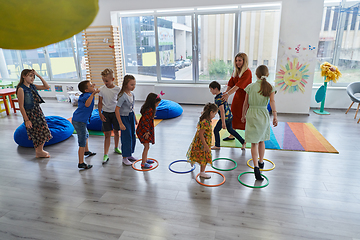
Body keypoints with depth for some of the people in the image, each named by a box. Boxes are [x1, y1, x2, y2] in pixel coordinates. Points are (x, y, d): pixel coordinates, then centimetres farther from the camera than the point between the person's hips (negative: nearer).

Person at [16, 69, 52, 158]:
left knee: (43, 132, 12)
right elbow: (21, 106, -16)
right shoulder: (21, 89, -15)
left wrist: (39, 75, 0)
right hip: (30, 113, -7)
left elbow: (46, 87, 10)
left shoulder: (32, 86, 5)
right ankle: (39, 152, 20)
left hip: (38, 111, 8)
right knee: (37, 134, 3)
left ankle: (40, 150, 28)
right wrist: (26, 120, -18)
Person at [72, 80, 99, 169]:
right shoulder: (88, 95, -16)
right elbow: (87, 104, -37)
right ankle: (81, 163, -2)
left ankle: (86, 151, 54)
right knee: (82, 143, -6)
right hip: (80, 121, -11)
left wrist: (92, 90, 31)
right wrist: (93, 93, -43)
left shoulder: (83, 95, 12)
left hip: (77, 119, 11)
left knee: (86, 135, 32)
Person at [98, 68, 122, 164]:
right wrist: (100, 113, -6)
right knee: (107, 134, -2)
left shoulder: (117, 89, -6)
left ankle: (116, 148, 37)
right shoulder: (101, 89, -5)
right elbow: (100, 102, 0)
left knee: (116, 132, 14)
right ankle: (105, 155, 2)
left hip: (115, 112, 1)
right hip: (106, 113, 0)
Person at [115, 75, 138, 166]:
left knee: (133, 136, 14)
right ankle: (124, 158, 14)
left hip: (131, 116, 8)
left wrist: (135, 119, 19)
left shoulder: (132, 94, 2)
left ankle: (129, 155, 30)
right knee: (126, 138, -2)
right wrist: (121, 124, -23)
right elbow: (117, 110, -23)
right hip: (124, 117, -8)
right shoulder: (123, 96, -23)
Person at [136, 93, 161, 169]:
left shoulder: (149, 109, 6)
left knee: (147, 146, 21)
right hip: (143, 131, -10)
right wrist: (146, 132, -20)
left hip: (144, 130, 10)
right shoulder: (149, 110, -25)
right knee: (146, 147, -2)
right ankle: (143, 163, 8)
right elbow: (144, 121, -28)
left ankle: (145, 159, 37)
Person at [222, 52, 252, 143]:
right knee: (233, 114, 11)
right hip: (237, 95, 7)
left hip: (245, 96, -7)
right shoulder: (235, 71, 6)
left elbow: (238, 85, -29)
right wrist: (225, 93, -15)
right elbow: (231, 83, 0)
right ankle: (232, 135, 24)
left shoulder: (247, 72, -19)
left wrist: (228, 94, -37)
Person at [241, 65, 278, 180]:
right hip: (264, 115, 2)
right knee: (261, 140, 21)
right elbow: (272, 101, -16)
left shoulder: (250, 87, -2)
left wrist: (243, 115, 12)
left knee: (254, 143, 0)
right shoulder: (270, 87, 0)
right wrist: (275, 116, -22)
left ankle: (256, 166, -14)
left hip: (252, 114, -2)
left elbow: (246, 103, 1)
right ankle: (261, 162, 37)